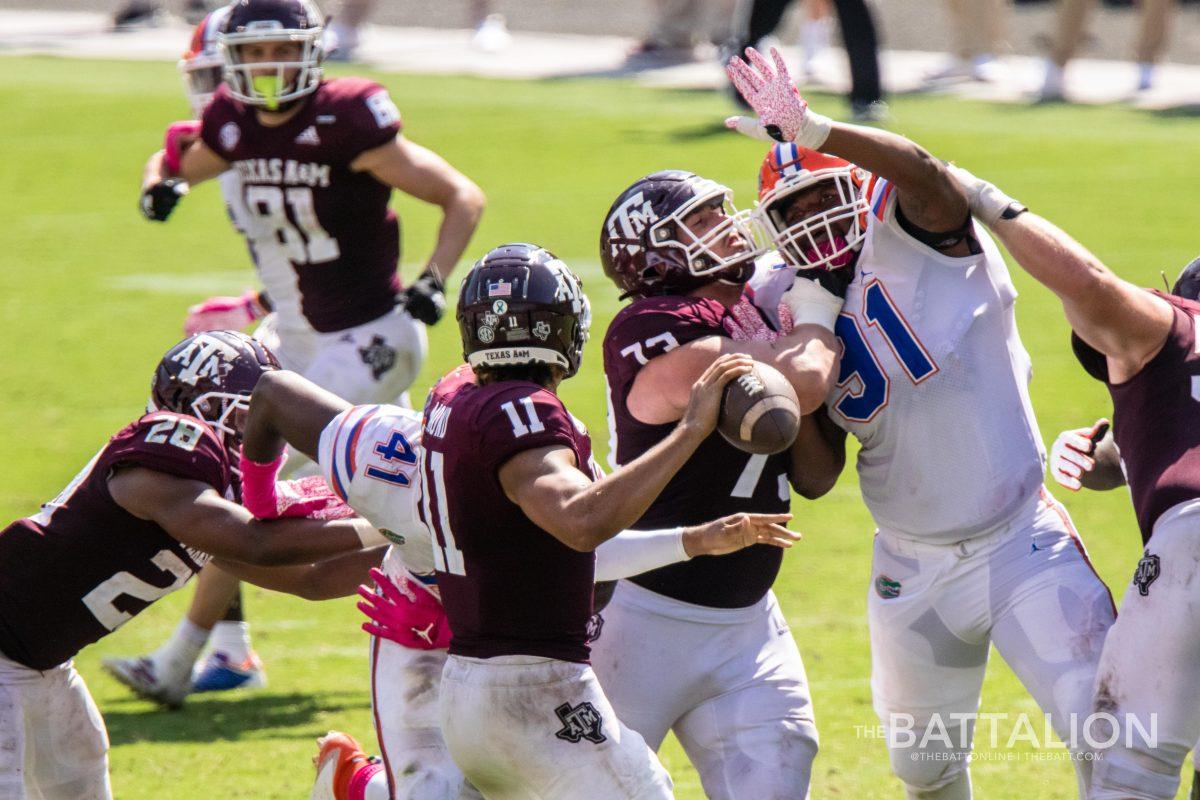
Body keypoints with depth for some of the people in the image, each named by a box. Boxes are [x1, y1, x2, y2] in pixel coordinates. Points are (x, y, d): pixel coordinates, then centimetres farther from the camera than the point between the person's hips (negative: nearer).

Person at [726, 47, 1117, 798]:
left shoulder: (910, 239, -9)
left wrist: (815, 132, -47)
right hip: (914, 568, 6)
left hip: (1019, 545, -5)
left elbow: (921, 172, -34)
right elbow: (820, 476, 4)